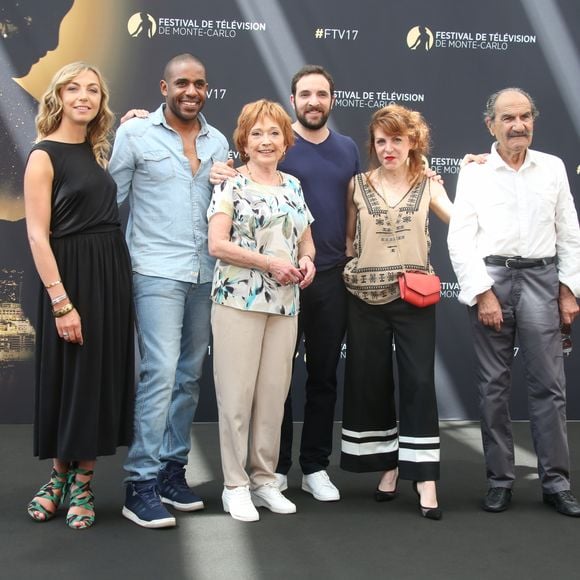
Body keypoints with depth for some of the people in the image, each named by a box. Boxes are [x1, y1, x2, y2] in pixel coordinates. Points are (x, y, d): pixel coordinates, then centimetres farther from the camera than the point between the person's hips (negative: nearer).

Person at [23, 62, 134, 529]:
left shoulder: (97, 151, 11)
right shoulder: (44, 155, -8)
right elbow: (37, 235, -13)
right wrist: (61, 302, -20)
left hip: (113, 272, 6)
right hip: (71, 275, -6)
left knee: (104, 376, 9)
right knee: (69, 377, 3)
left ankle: (81, 483, 22)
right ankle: (59, 476, 24)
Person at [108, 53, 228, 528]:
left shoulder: (218, 142, 12)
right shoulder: (135, 134, -1)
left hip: (206, 274, 5)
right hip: (157, 272, -5)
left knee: (190, 376, 9)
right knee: (161, 372, -13)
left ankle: (173, 469, 21)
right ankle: (141, 485, -5)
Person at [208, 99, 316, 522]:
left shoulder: (294, 186, 15)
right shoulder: (231, 185, -2)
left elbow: (306, 240, 22)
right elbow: (218, 244, -10)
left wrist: (306, 260, -1)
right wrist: (271, 263, -15)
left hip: (284, 302, 5)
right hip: (239, 298, -5)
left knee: (275, 391, 8)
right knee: (237, 392, -2)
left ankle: (265, 478, 21)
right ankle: (235, 485, 9)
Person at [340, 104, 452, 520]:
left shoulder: (427, 186, 6)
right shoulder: (358, 186, 7)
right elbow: (346, 238, 13)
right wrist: (358, 253, -5)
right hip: (366, 298, 1)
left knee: (419, 382, -5)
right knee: (370, 383, 6)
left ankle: (425, 477, 0)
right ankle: (388, 466, 22)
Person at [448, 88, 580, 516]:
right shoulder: (474, 172, 4)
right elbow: (460, 238, -1)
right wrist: (482, 293, -8)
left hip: (541, 277, 1)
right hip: (490, 277, -1)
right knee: (494, 385, 4)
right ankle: (500, 480, 14)